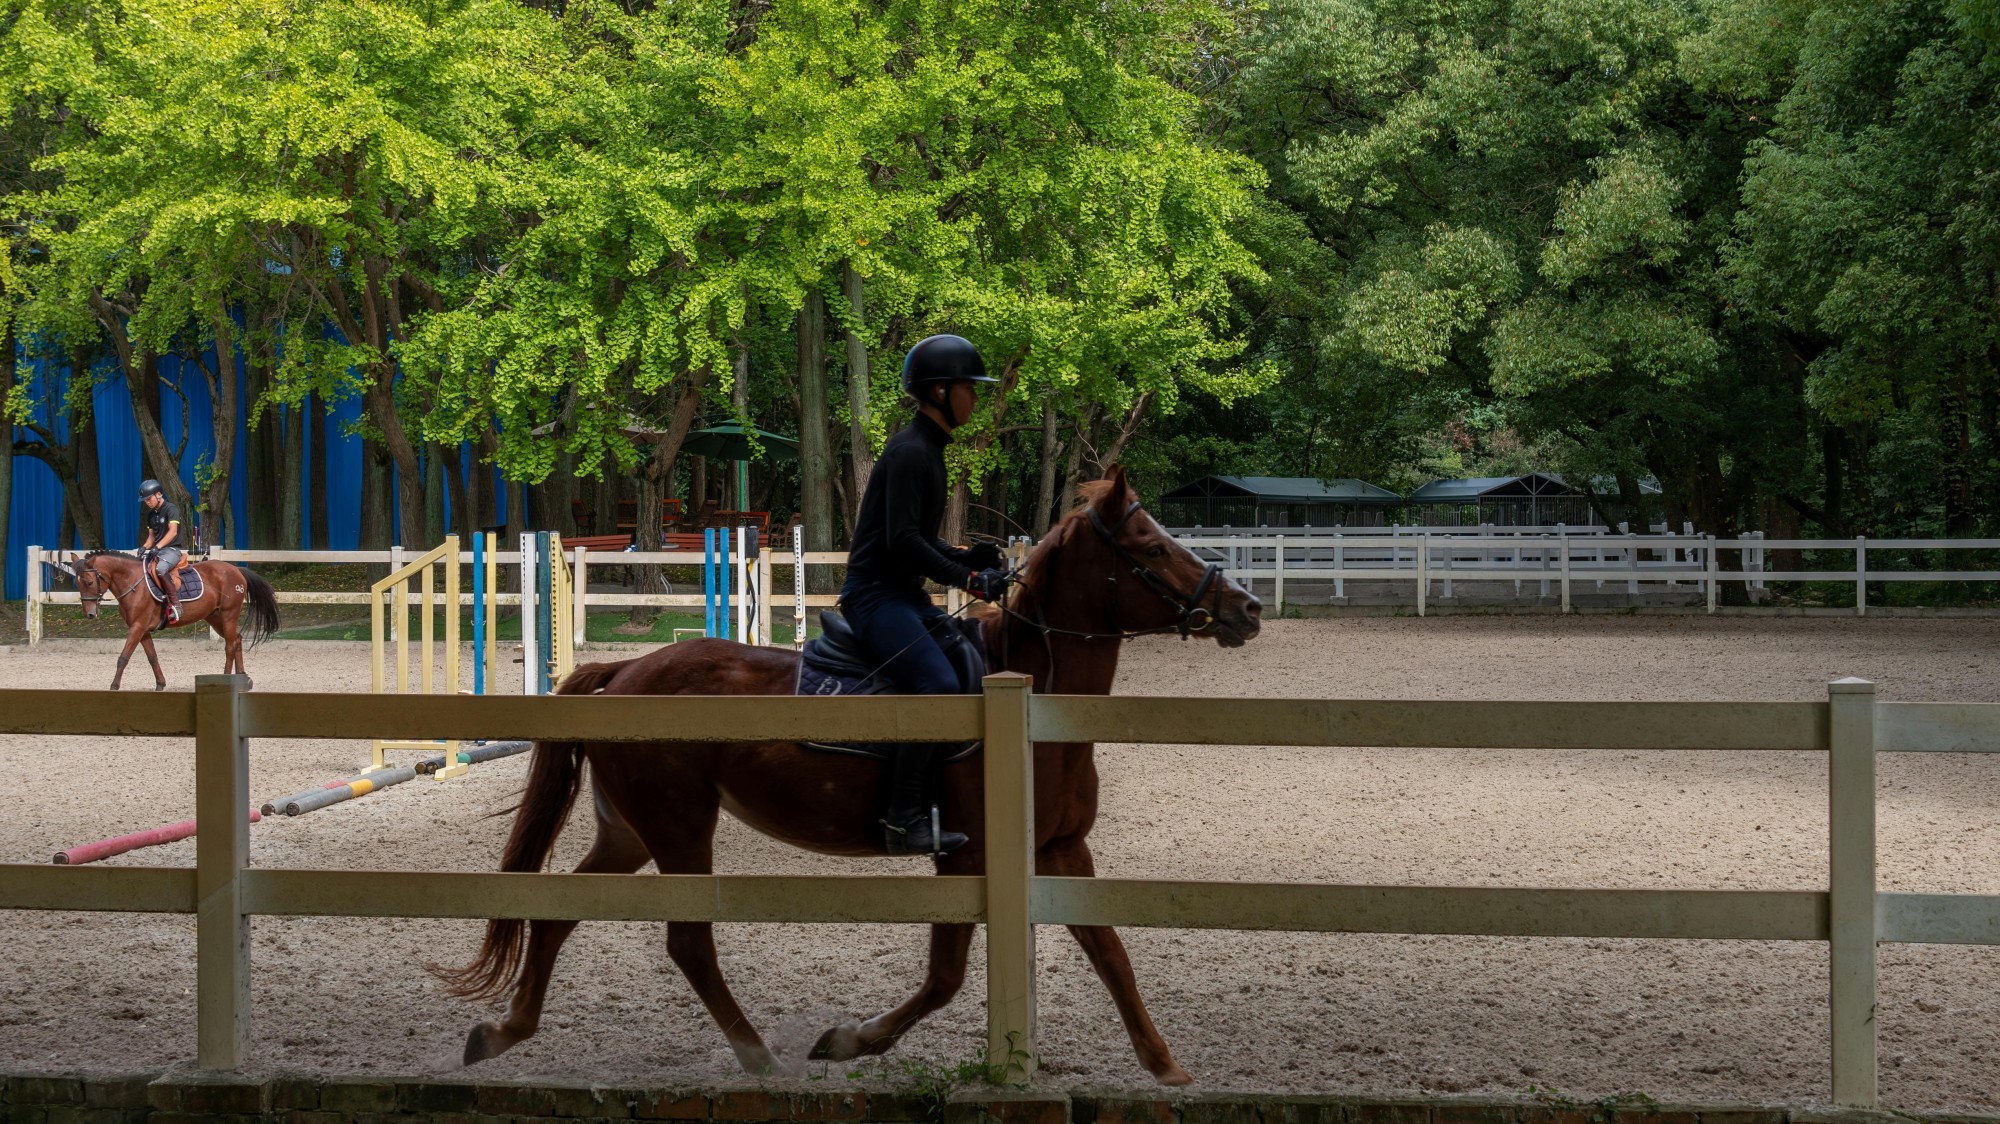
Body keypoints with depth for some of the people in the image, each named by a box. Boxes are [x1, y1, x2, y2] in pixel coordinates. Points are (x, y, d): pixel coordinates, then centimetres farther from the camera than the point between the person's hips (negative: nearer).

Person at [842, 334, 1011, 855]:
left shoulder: (929, 450, 16)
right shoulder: (909, 452, -15)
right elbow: (902, 540, -22)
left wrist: (966, 556, 7)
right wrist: (968, 578, -19)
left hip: (906, 595, 11)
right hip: (875, 593, -11)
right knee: (939, 685, -26)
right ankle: (903, 817, -26)